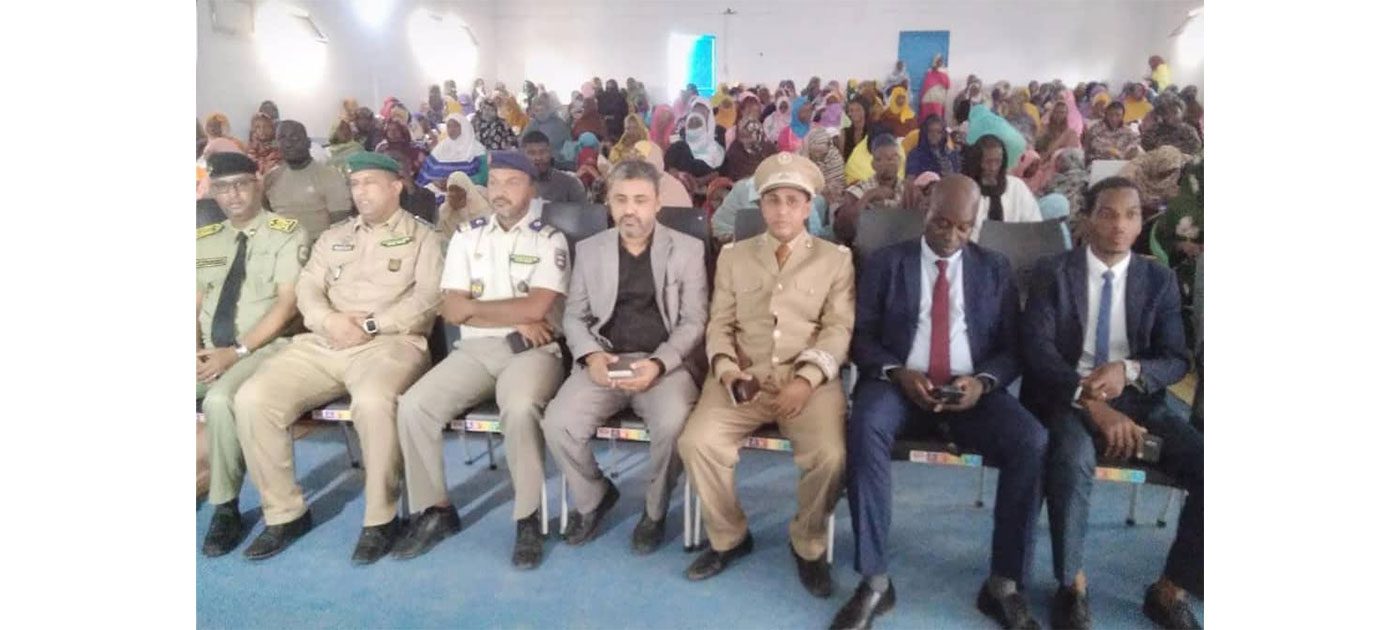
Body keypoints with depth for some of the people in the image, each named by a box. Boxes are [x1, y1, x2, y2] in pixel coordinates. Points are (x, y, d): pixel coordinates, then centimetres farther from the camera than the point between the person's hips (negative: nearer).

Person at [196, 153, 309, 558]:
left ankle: (226, 509, -15)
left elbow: (287, 305, -11)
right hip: (209, 352, 6)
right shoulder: (204, 240, 15)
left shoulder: (286, 234, -3)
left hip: (264, 349, -6)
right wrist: (195, 352, -7)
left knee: (218, 400, -32)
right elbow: (194, 307, 12)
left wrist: (237, 352, -17)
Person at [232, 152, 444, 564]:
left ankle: (380, 518, -16)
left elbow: (427, 299, -5)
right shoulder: (333, 237, 25)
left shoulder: (421, 236, 9)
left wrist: (371, 324, -14)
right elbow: (307, 289, 14)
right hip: (321, 344, 6)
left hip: (389, 344, -5)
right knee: (252, 399, -16)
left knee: (372, 401, -37)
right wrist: (329, 319, -9)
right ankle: (284, 512, 1)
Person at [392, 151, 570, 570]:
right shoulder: (467, 237, 12)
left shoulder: (550, 240, 1)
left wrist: (473, 305, -4)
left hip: (532, 350, -4)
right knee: (413, 406, -18)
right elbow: (451, 312, 3)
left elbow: (536, 308, -14)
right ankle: (434, 510, 2)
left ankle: (528, 520, -16)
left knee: (520, 408, -35)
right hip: (475, 349, 4)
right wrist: (516, 319, -7)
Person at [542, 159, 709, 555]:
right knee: (558, 424, -22)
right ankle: (593, 497, 11)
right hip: (605, 361, 3)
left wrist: (658, 364, -17)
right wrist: (591, 356, -10)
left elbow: (693, 322, -1)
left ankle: (655, 511, 1)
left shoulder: (688, 249, 4)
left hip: (666, 363, -2)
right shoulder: (589, 249, 12)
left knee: (673, 424, -32)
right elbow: (574, 316, 11)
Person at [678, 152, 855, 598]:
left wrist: (805, 379, -15)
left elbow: (839, 329, 1)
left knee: (829, 455, -27)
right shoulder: (733, 255, 16)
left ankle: (808, 544, 5)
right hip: (744, 375, 2)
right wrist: (726, 368, -10)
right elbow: (719, 323, 10)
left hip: (810, 378, -1)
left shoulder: (836, 258, 10)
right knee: (697, 442, -23)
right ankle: (729, 536, 5)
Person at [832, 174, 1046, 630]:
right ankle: (874, 581, -22)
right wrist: (897, 372, -16)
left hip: (972, 389, 2)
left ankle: (1004, 584, -8)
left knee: (1032, 442, -26)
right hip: (898, 382, -1)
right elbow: (861, 335, 3)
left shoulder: (995, 269, 13)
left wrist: (983, 381, -13)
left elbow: (1012, 347, 9)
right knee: (865, 428, -34)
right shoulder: (886, 262, 8)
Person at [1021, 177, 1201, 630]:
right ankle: (1073, 585, -9)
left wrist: (1129, 369, -19)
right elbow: (1037, 349, -10)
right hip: (1070, 398, -3)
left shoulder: (1159, 280, 11)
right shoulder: (1053, 272, 1)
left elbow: (1176, 360, 5)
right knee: (1073, 462, -35)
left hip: (1140, 399, 4)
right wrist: (1093, 402, -24)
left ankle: (1170, 591, 2)